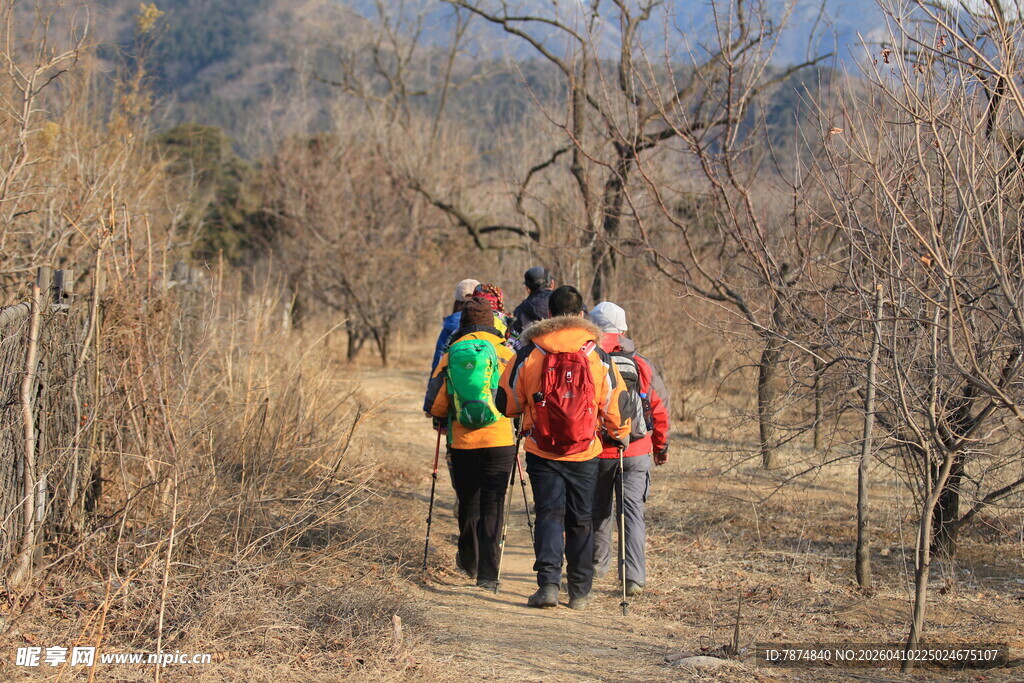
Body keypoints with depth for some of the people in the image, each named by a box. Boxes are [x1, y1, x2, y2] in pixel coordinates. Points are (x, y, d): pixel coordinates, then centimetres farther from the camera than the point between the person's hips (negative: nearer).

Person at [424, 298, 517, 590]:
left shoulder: (449, 356, 4)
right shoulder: (505, 353, -2)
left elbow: (434, 406, 3)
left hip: (461, 442, 2)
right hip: (499, 441, -2)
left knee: (468, 502, 19)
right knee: (492, 506, 1)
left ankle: (469, 561, 35)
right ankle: (487, 574, -5)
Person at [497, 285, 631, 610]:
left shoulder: (528, 354, -3)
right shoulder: (598, 356, -3)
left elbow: (507, 403, 4)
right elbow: (614, 405, 3)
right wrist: (620, 435, 24)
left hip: (541, 452, -1)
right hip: (584, 453, 1)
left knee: (549, 514, 3)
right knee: (580, 521, 11)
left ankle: (548, 583, -15)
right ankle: (580, 592, 17)